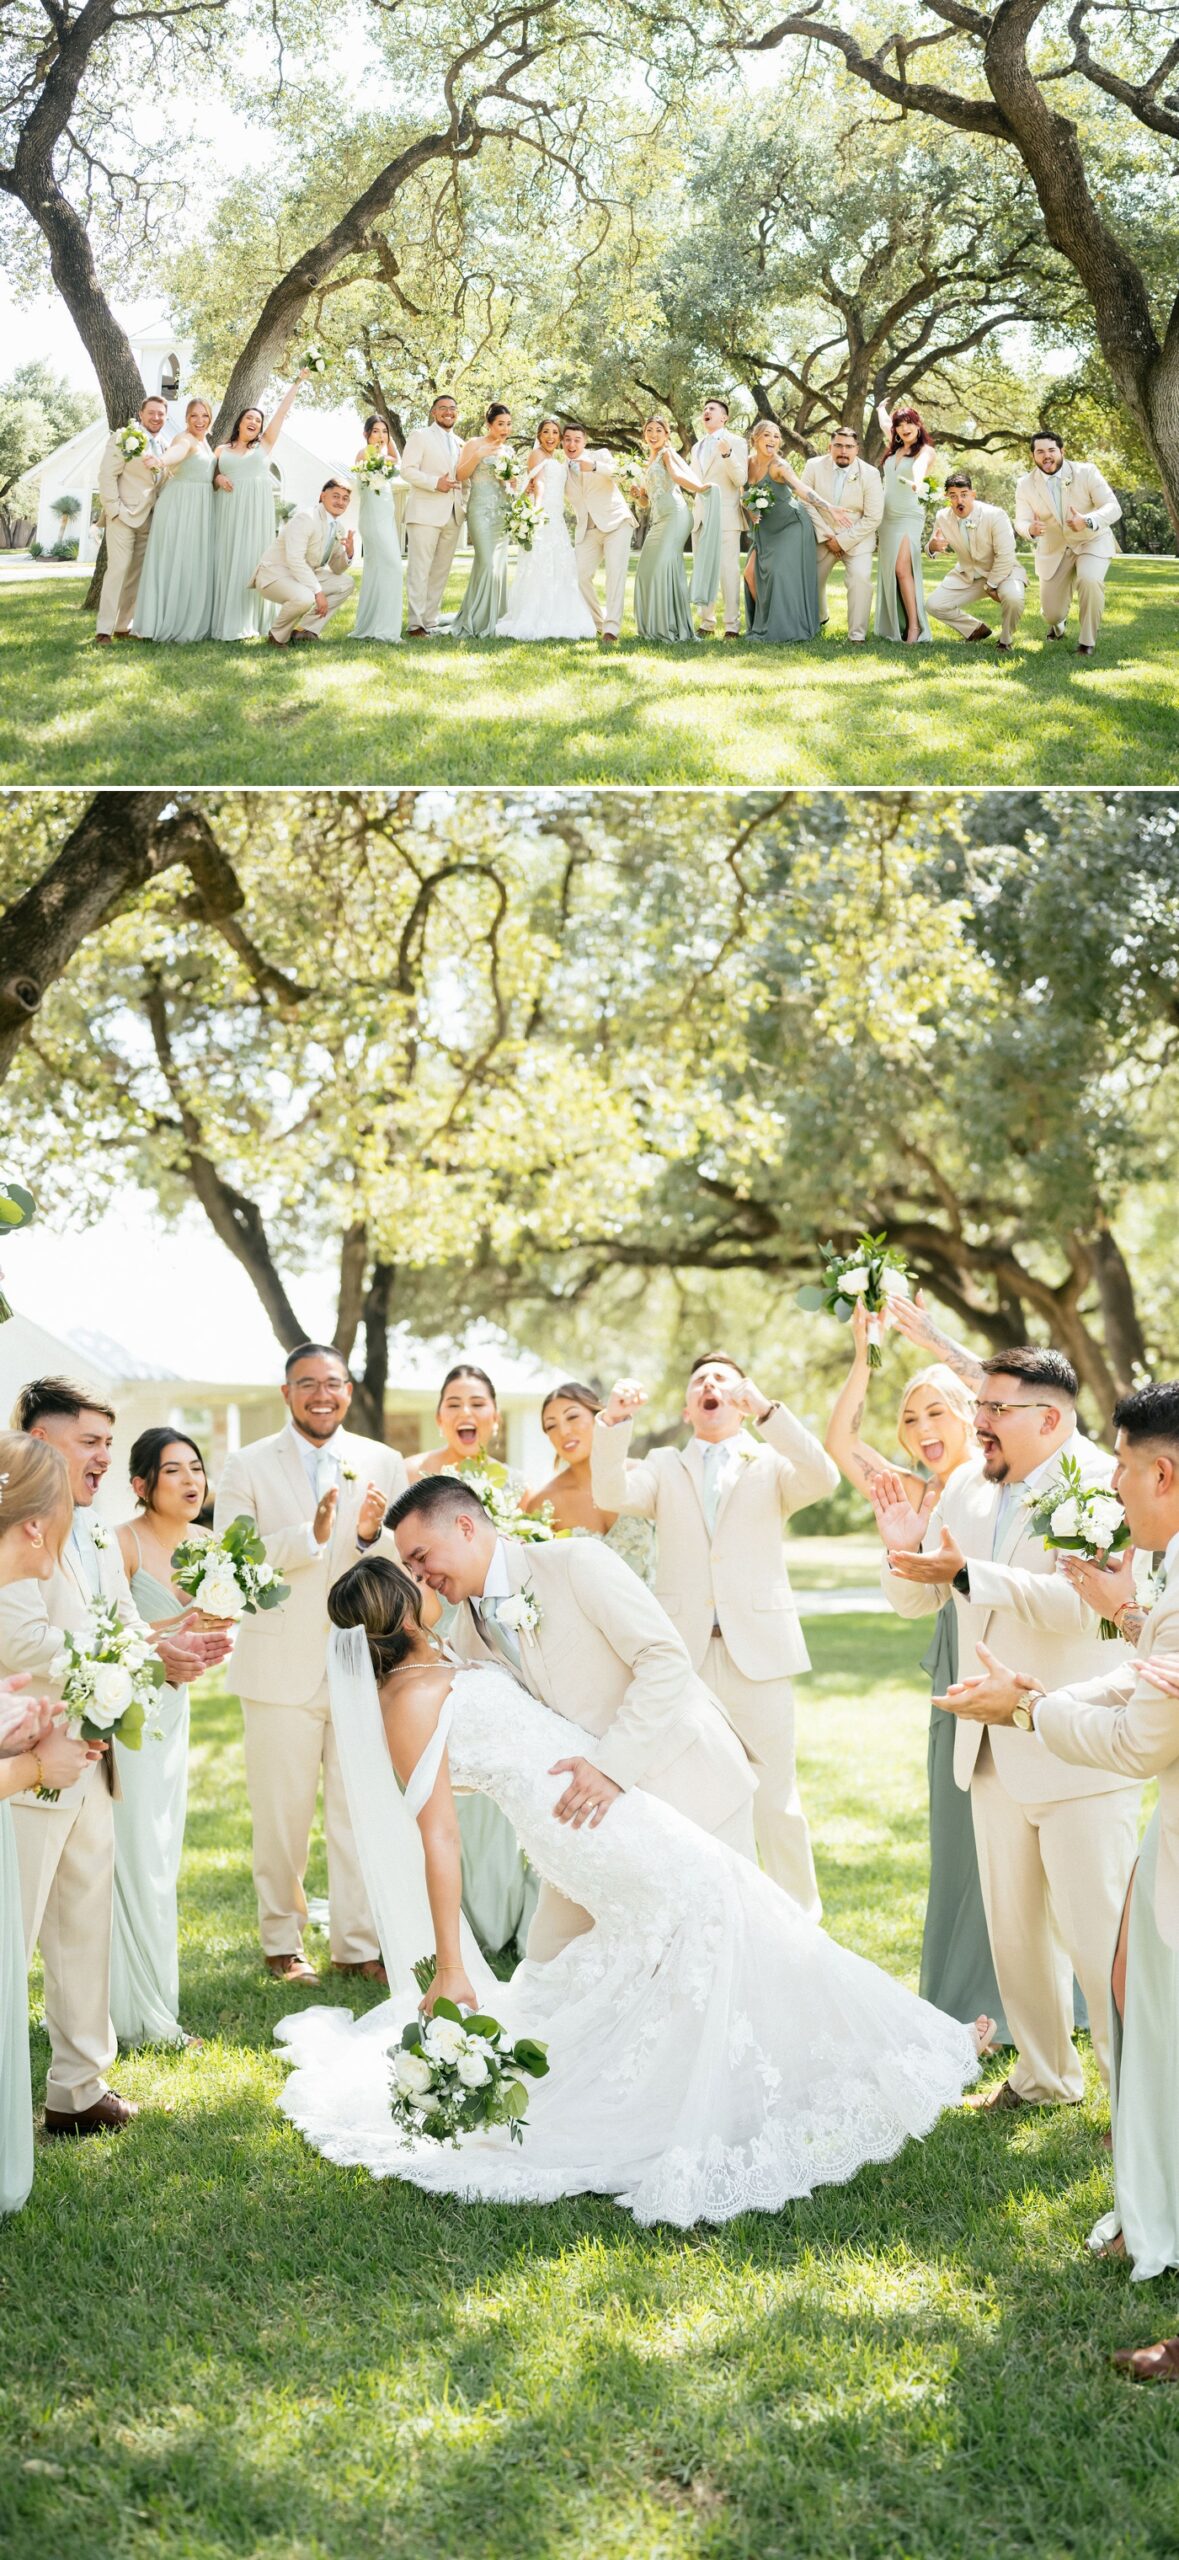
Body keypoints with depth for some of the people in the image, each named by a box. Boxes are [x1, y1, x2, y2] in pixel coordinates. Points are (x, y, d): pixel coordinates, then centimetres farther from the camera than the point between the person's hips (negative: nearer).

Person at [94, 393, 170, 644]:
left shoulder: (164, 445, 15)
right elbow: (107, 475, -10)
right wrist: (114, 509, -15)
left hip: (149, 519, 6)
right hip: (123, 516, -6)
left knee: (136, 574, 5)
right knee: (118, 569, -12)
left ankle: (123, 627, 11)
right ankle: (104, 630, -13)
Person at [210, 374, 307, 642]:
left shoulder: (265, 444, 12)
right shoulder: (222, 450, 13)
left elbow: (282, 411, 11)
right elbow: (210, 477, 14)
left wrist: (297, 382, 10)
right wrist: (218, 479, -8)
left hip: (256, 511, 0)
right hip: (228, 510, 0)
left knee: (252, 560, -3)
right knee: (227, 561, -4)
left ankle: (250, 622, -2)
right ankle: (227, 622, -4)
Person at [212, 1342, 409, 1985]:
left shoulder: (384, 1464, 7)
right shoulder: (248, 1466, 0)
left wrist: (372, 1535, -19)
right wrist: (311, 1535, -24)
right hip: (280, 1667, -2)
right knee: (282, 1817, 6)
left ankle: (359, 1944, 16)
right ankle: (282, 1943, 21)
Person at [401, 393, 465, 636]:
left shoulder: (459, 443, 20)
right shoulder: (420, 436, 2)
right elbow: (407, 470, -8)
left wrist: (465, 504, 14)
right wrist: (435, 482, -18)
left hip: (453, 516, 6)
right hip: (425, 513, -6)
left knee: (441, 571, 6)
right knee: (419, 570, -8)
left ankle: (431, 622, 11)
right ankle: (416, 624, -9)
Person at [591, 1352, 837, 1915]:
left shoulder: (771, 1464, 10)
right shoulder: (664, 1468, 14)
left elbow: (823, 1479, -11)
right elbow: (612, 1494, -6)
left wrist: (767, 1410, -23)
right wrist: (615, 1420, -22)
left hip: (757, 1652, -2)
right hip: (683, 1652, 2)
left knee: (775, 1798, 1)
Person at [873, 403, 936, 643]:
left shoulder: (925, 451, -6)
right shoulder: (894, 448, 13)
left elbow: (921, 464, -30)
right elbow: (884, 424, 34)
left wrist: (918, 481, -51)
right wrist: (881, 409, 52)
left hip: (909, 516, -7)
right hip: (886, 516, 7)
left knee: (902, 569, -19)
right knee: (887, 571, 5)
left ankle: (914, 627, -21)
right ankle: (891, 627, 8)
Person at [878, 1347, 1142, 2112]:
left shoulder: (1102, 1484, -16)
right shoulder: (968, 1485, 6)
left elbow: (1079, 1601, -30)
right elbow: (920, 1600, 13)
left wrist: (968, 1574, -32)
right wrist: (905, 1552, -8)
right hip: (997, 1753, 8)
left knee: (1098, 1933, -3)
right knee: (1014, 1928, 18)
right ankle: (1045, 2074, 34)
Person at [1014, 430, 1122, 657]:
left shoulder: (1086, 472, -18)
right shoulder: (1025, 484, -11)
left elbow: (1113, 508, -22)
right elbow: (1021, 521, -12)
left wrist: (1087, 521, -44)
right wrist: (1030, 529, -39)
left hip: (1092, 542, -2)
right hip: (1054, 549, 2)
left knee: (1089, 580, -34)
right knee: (1051, 614, 2)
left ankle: (1087, 641, -11)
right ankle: (1057, 623, 45)